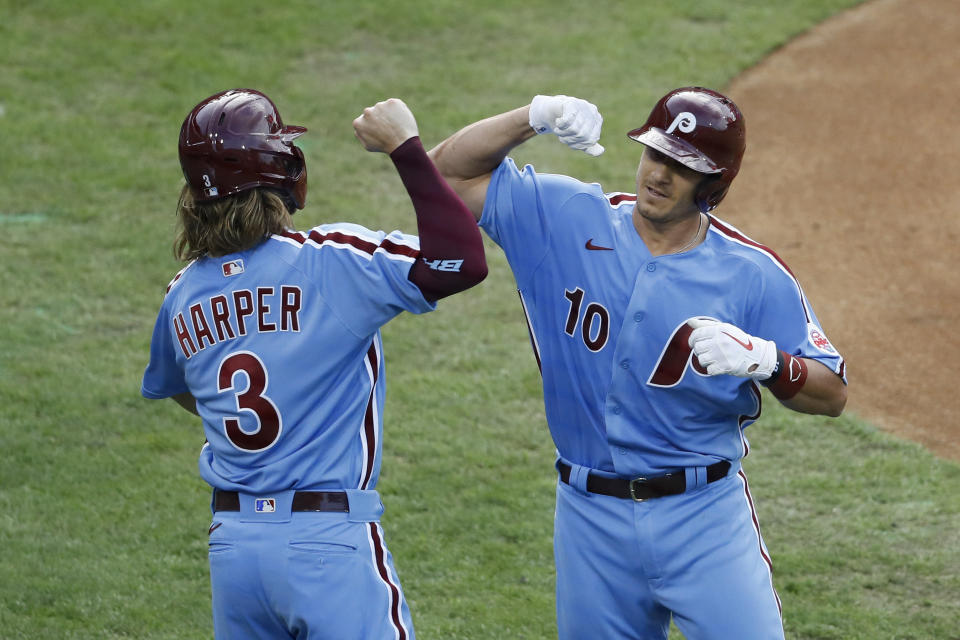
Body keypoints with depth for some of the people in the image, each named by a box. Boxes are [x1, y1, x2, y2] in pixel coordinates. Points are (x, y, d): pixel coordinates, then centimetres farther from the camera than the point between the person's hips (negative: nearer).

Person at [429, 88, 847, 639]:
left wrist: (763, 359, -24)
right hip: (591, 518, 2)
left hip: (705, 516, -2)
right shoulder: (567, 220, 0)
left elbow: (832, 396, -4)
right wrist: (536, 116, -14)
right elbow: (451, 169, 0)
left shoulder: (753, 274, -6)